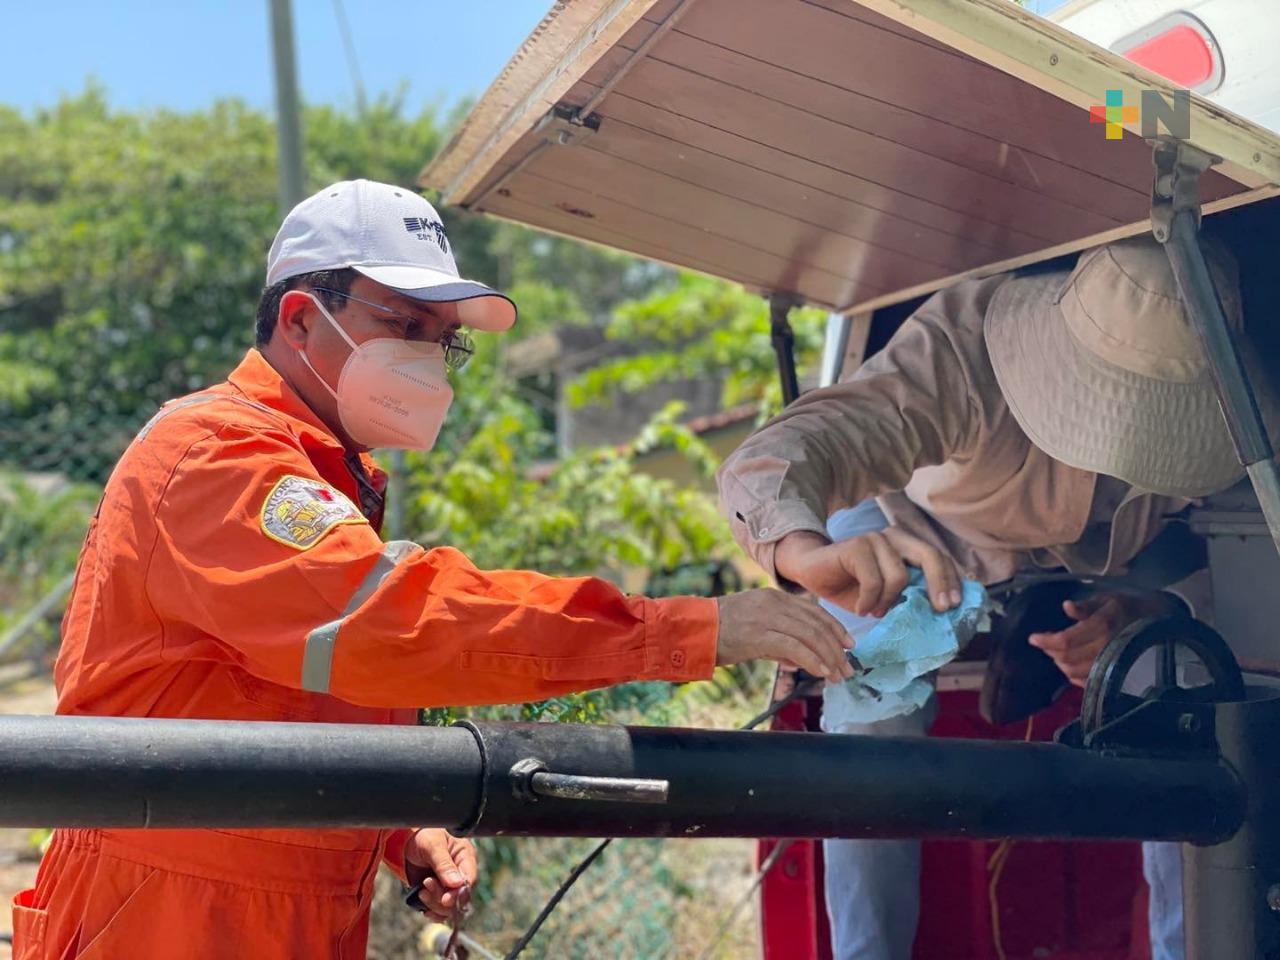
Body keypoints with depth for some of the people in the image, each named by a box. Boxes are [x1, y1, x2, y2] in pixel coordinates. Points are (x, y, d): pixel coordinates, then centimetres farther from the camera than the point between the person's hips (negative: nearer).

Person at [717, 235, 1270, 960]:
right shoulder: (969, 342, -43)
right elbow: (769, 461, -55)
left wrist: (1132, 612, -37)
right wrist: (809, 552, -79)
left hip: (1096, 572, 3)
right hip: (924, 543, -2)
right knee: (871, 724, -24)